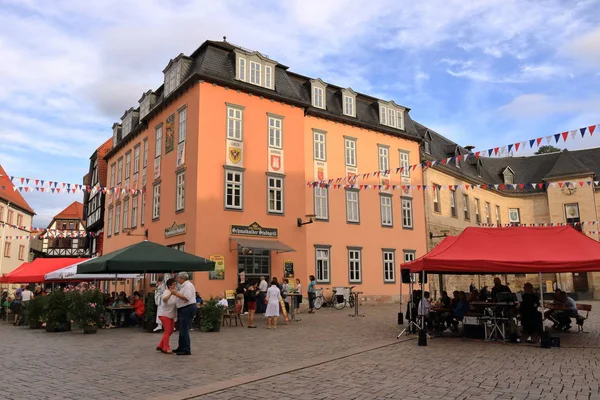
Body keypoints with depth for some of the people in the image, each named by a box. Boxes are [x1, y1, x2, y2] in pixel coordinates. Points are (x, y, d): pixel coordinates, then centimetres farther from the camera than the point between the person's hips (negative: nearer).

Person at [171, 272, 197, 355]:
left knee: (184, 330, -7)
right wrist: (177, 293, 14)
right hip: (184, 309, 11)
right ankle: (181, 348, 29)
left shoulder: (188, 285, -14)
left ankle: (187, 350, -3)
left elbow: (187, 297, -25)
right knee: (182, 329, 18)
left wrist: (176, 294, -19)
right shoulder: (185, 285, 19)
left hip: (187, 309, -11)